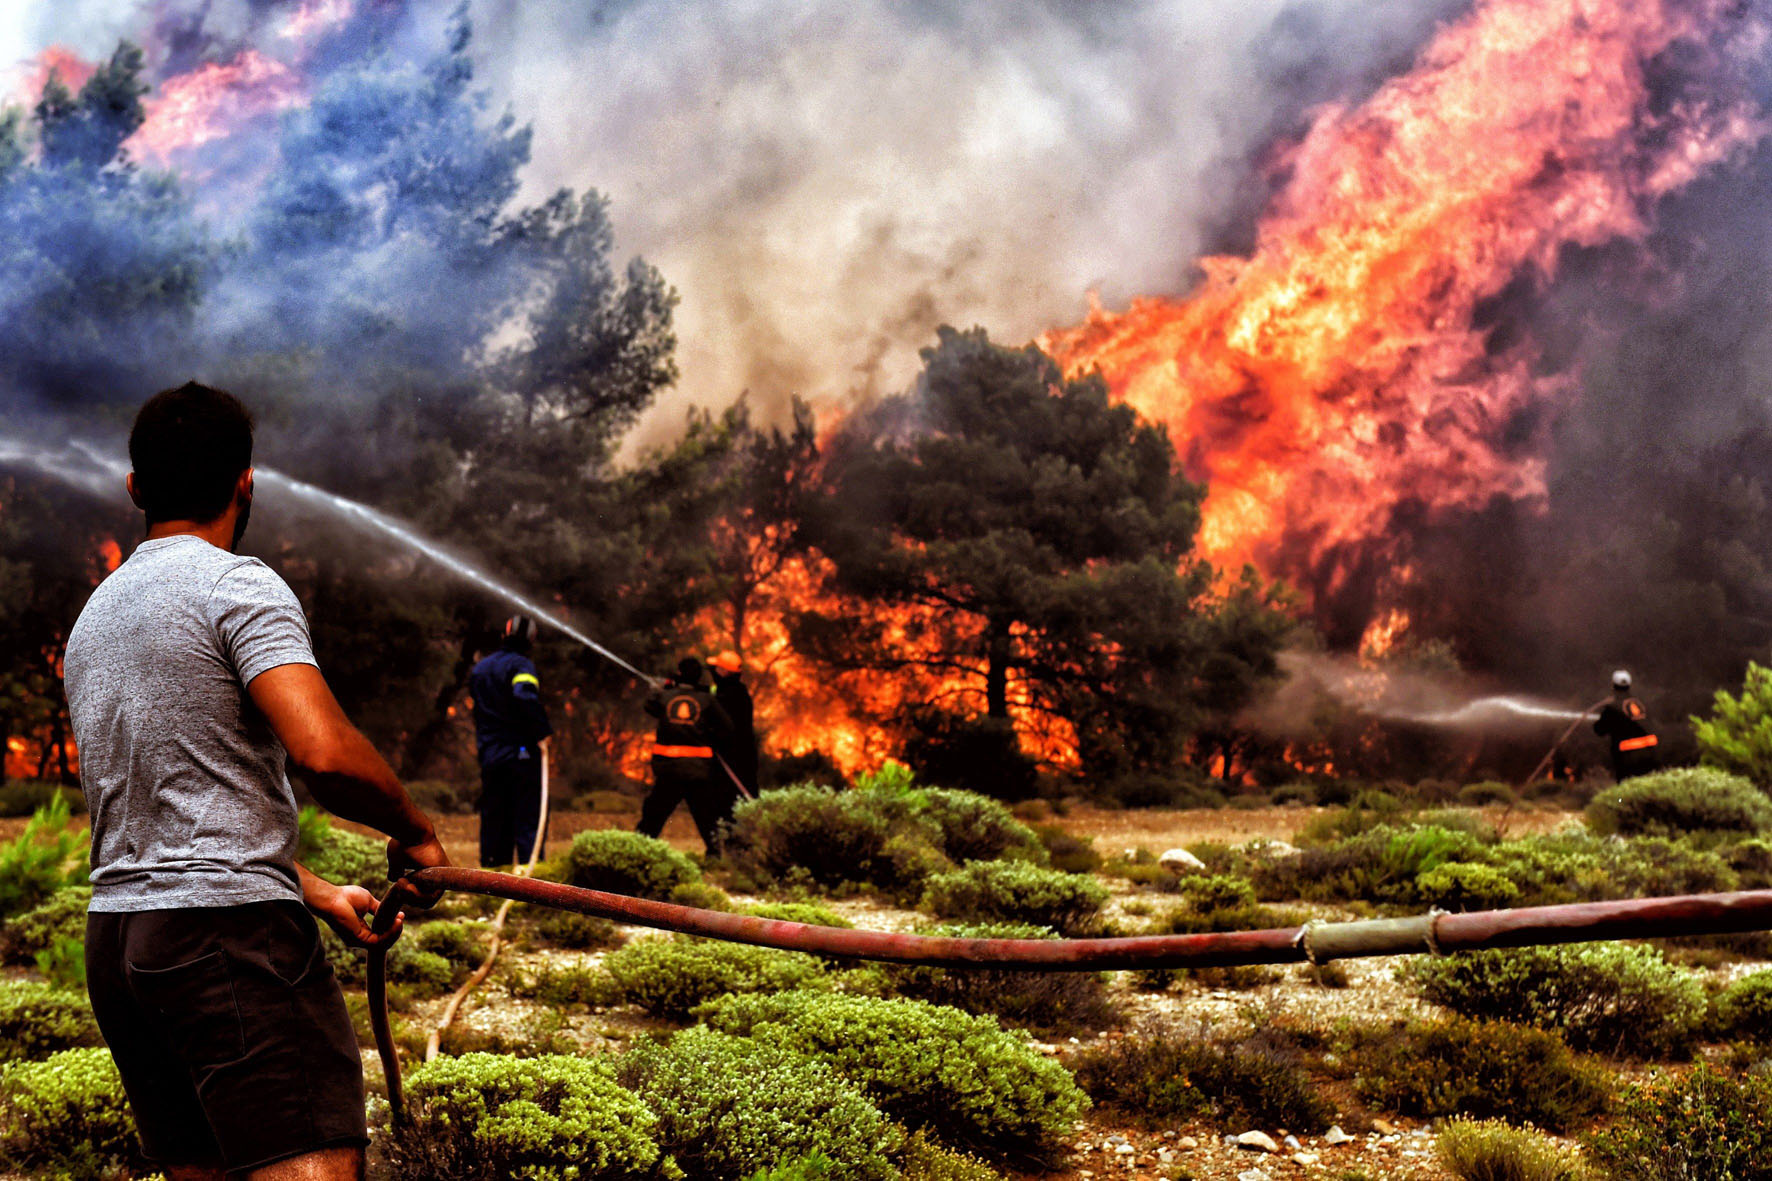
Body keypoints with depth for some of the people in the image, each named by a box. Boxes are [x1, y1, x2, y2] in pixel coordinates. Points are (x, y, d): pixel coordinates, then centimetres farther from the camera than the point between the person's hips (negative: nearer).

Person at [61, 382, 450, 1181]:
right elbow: (324, 751, -22)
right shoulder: (236, 585, -7)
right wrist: (413, 832, -4)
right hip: (227, 932, -8)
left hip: (115, 936, 9)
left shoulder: (93, 616, 21)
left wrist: (317, 894, 24)